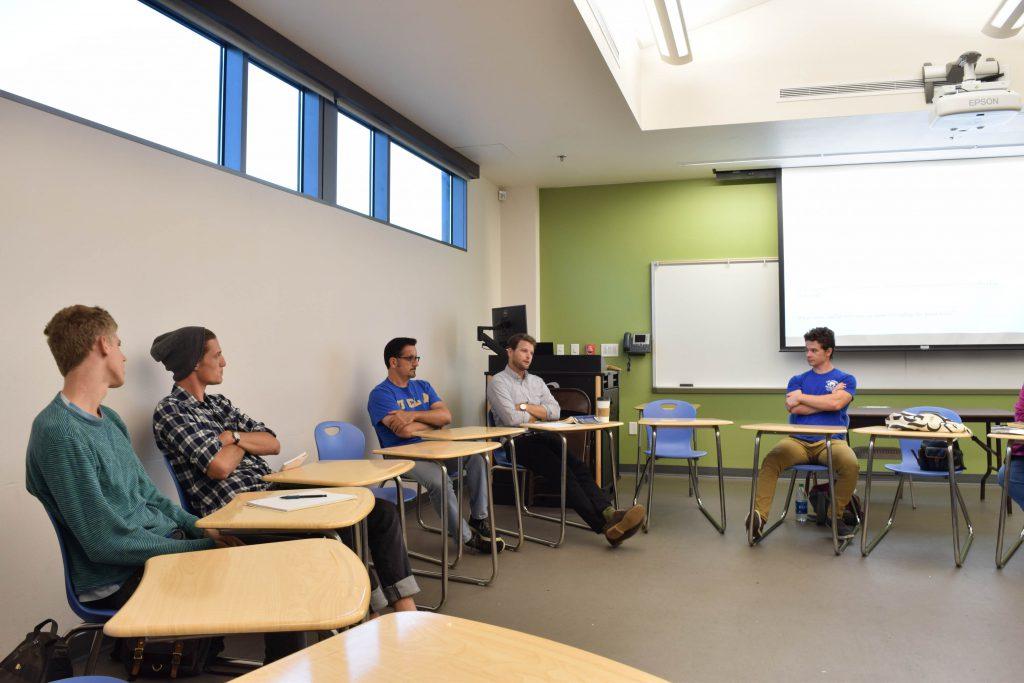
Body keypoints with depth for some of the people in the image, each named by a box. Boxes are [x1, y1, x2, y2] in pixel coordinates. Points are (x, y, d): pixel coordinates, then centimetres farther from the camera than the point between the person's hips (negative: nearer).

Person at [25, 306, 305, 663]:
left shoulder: (110, 419, 10)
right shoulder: (57, 432, -19)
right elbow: (107, 543, -22)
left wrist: (201, 527, 1)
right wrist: (203, 548, -17)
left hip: (171, 542, 9)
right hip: (126, 579, -9)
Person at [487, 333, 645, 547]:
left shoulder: (536, 381, 20)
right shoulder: (498, 382, -1)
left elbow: (555, 411, 7)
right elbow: (511, 418, -16)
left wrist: (526, 407, -5)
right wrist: (539, 414, 1)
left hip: (543, 436, 6)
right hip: (518, 442, -6)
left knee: (578, 466, -22)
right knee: (563, 472, -28)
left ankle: (609, 513, -40)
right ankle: (605, 526, -38)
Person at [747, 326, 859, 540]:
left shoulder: (846, 379, 14)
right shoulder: (798, 380, 20)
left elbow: (836, 403, -8)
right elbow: (794, 409, 1)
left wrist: (801, 397, 1)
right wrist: (826, 400, 1)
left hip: (830, 441, -1)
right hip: (798, 441, 1)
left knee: (850, 464, -33)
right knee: (771, 460, -29)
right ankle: (758, 517, -34)